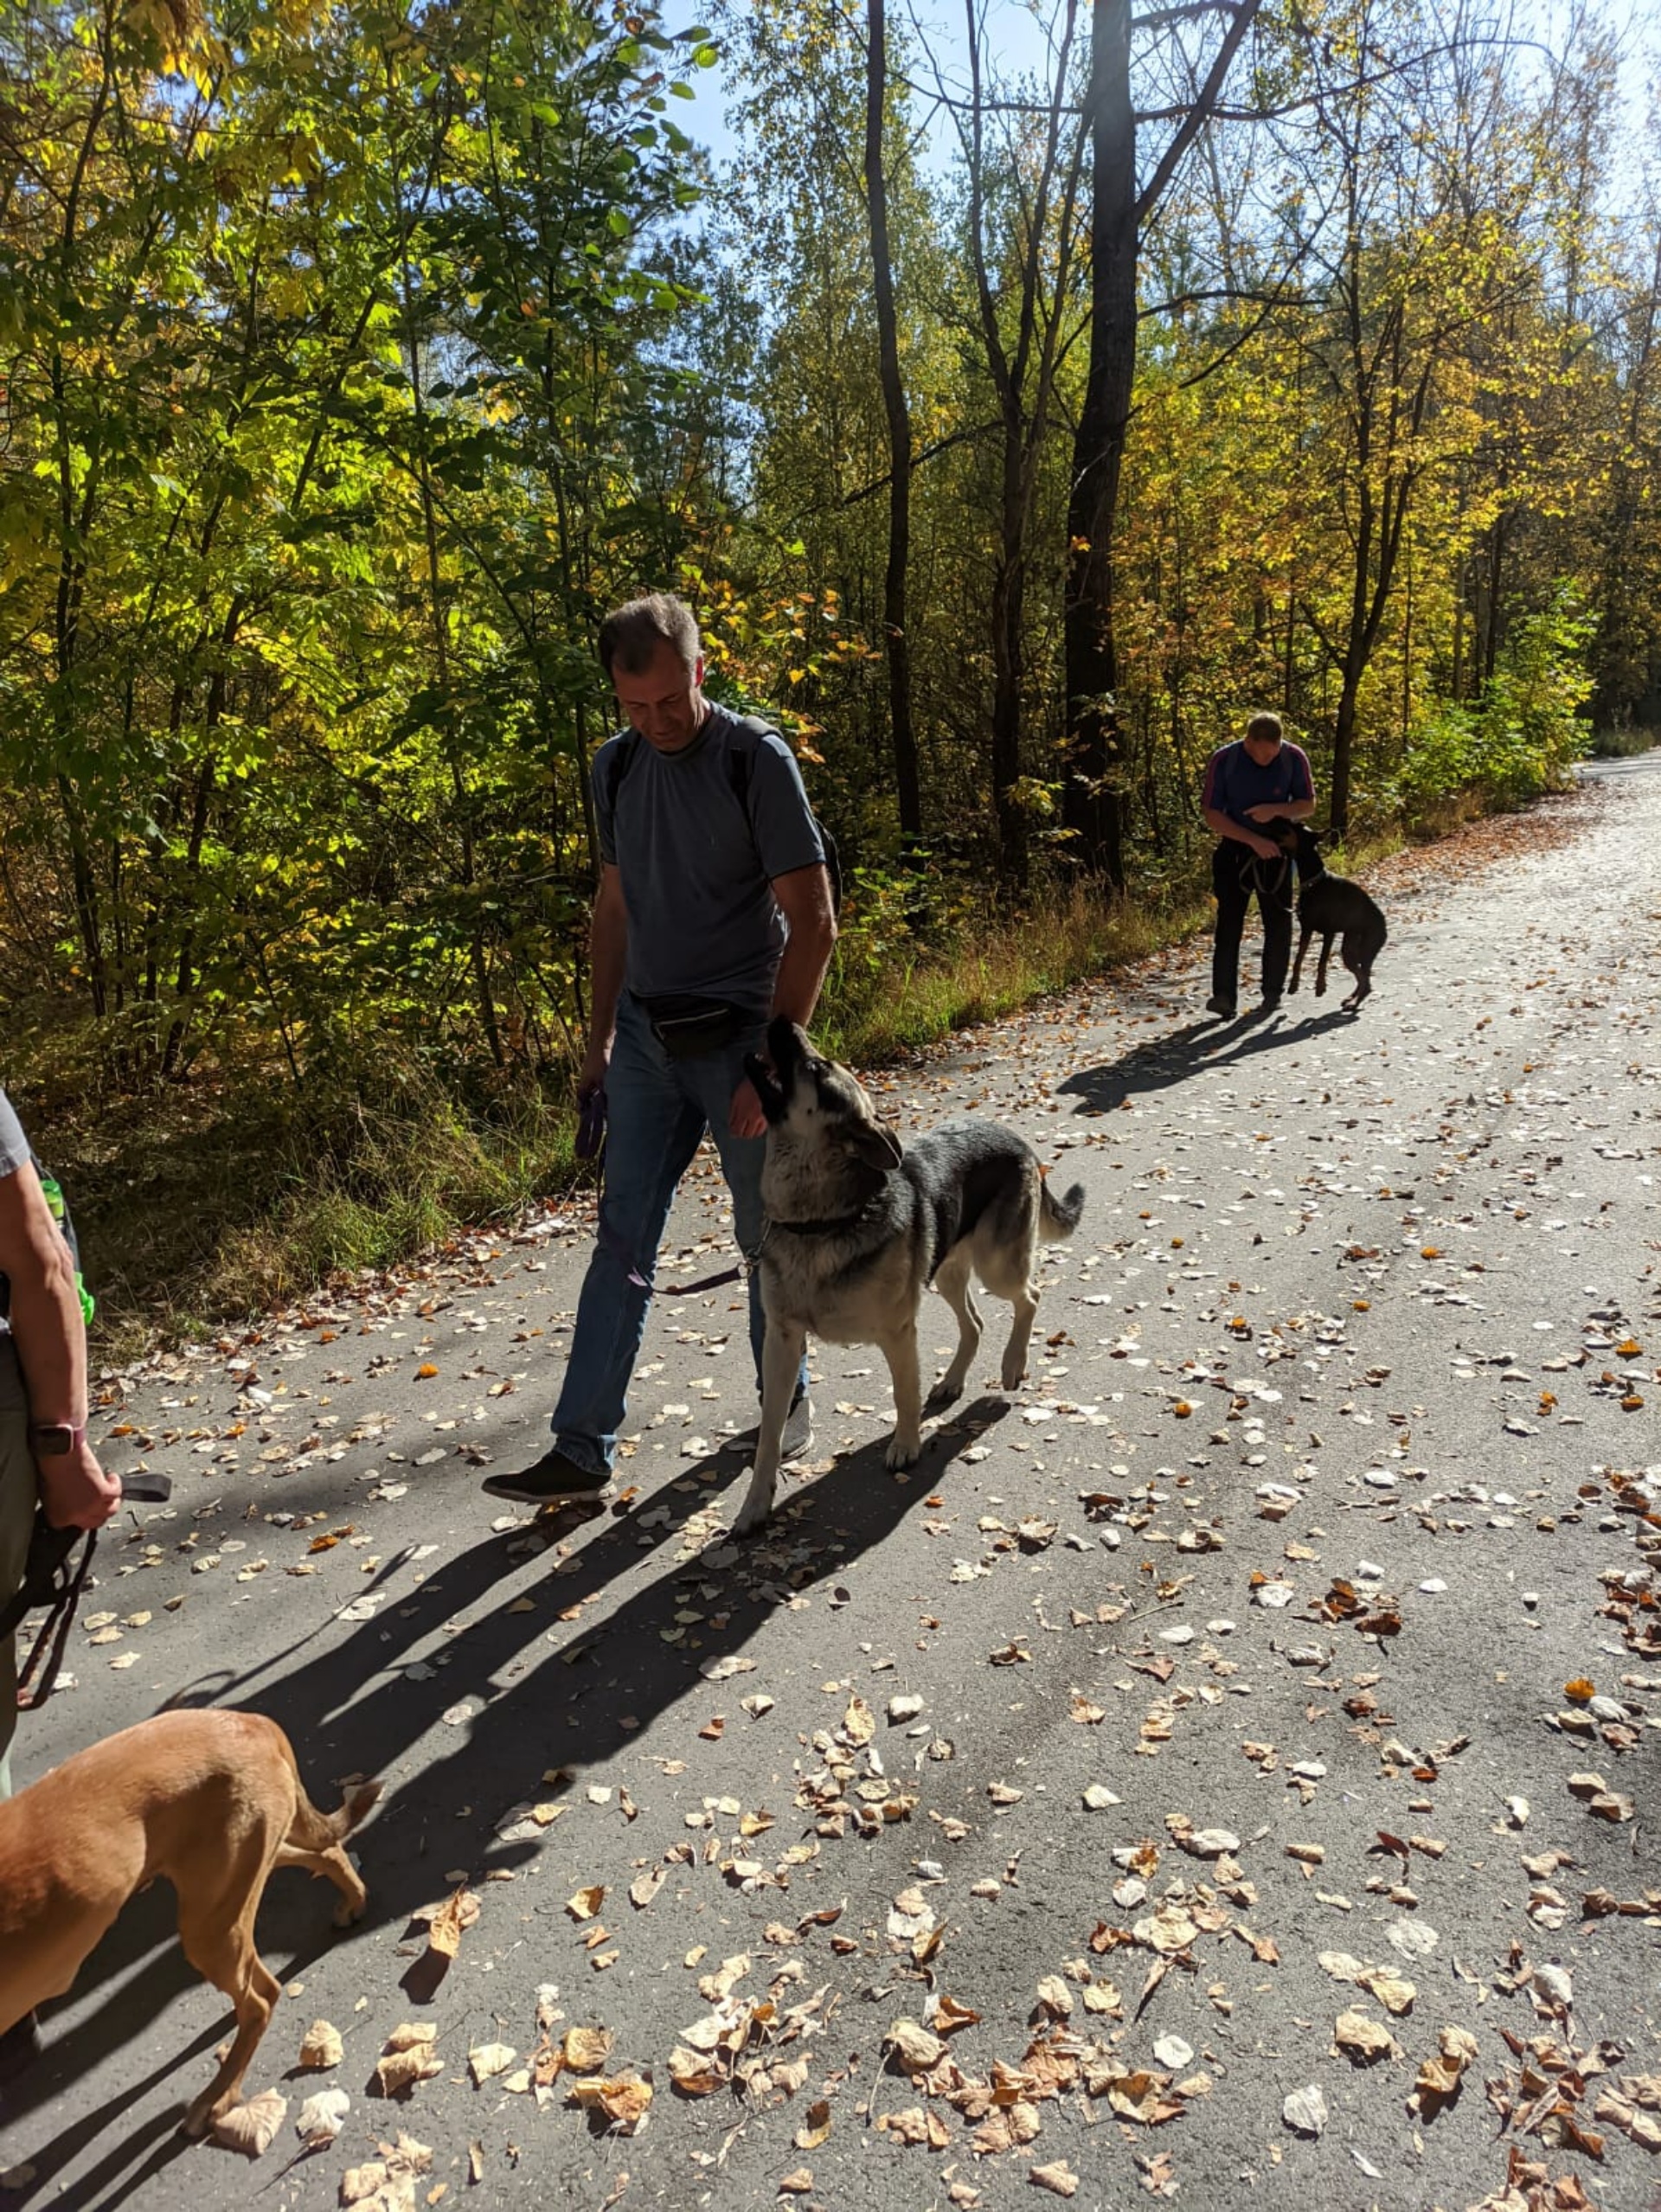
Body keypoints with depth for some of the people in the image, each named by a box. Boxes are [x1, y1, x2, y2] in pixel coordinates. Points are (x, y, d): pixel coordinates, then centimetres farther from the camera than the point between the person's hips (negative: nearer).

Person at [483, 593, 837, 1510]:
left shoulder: (756, 758, -11)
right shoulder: (615, 765, 7)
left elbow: (812, 921, -13)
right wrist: (598, 1041, 13)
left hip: (737, 1040, -5)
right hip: (646, 1039, 5)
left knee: (767, 1238, 10)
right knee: (622, 1242, 4)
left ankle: (787, 1401, 32)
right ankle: (582, 1452, 9)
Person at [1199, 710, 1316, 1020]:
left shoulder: (1294, 758, -10)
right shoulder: (1223, 760, -13)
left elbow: (1308, 805, 0)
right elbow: (1211, 815, -11)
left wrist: (1275, 810, -20)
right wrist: (1254, 840, -19)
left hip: (1276, 851, 2)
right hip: (1235, 849, -2)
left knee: (1279, 924, 3)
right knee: (1229, 921, -12)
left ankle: (1273, 992, 16)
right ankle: (1225, 997, -14)